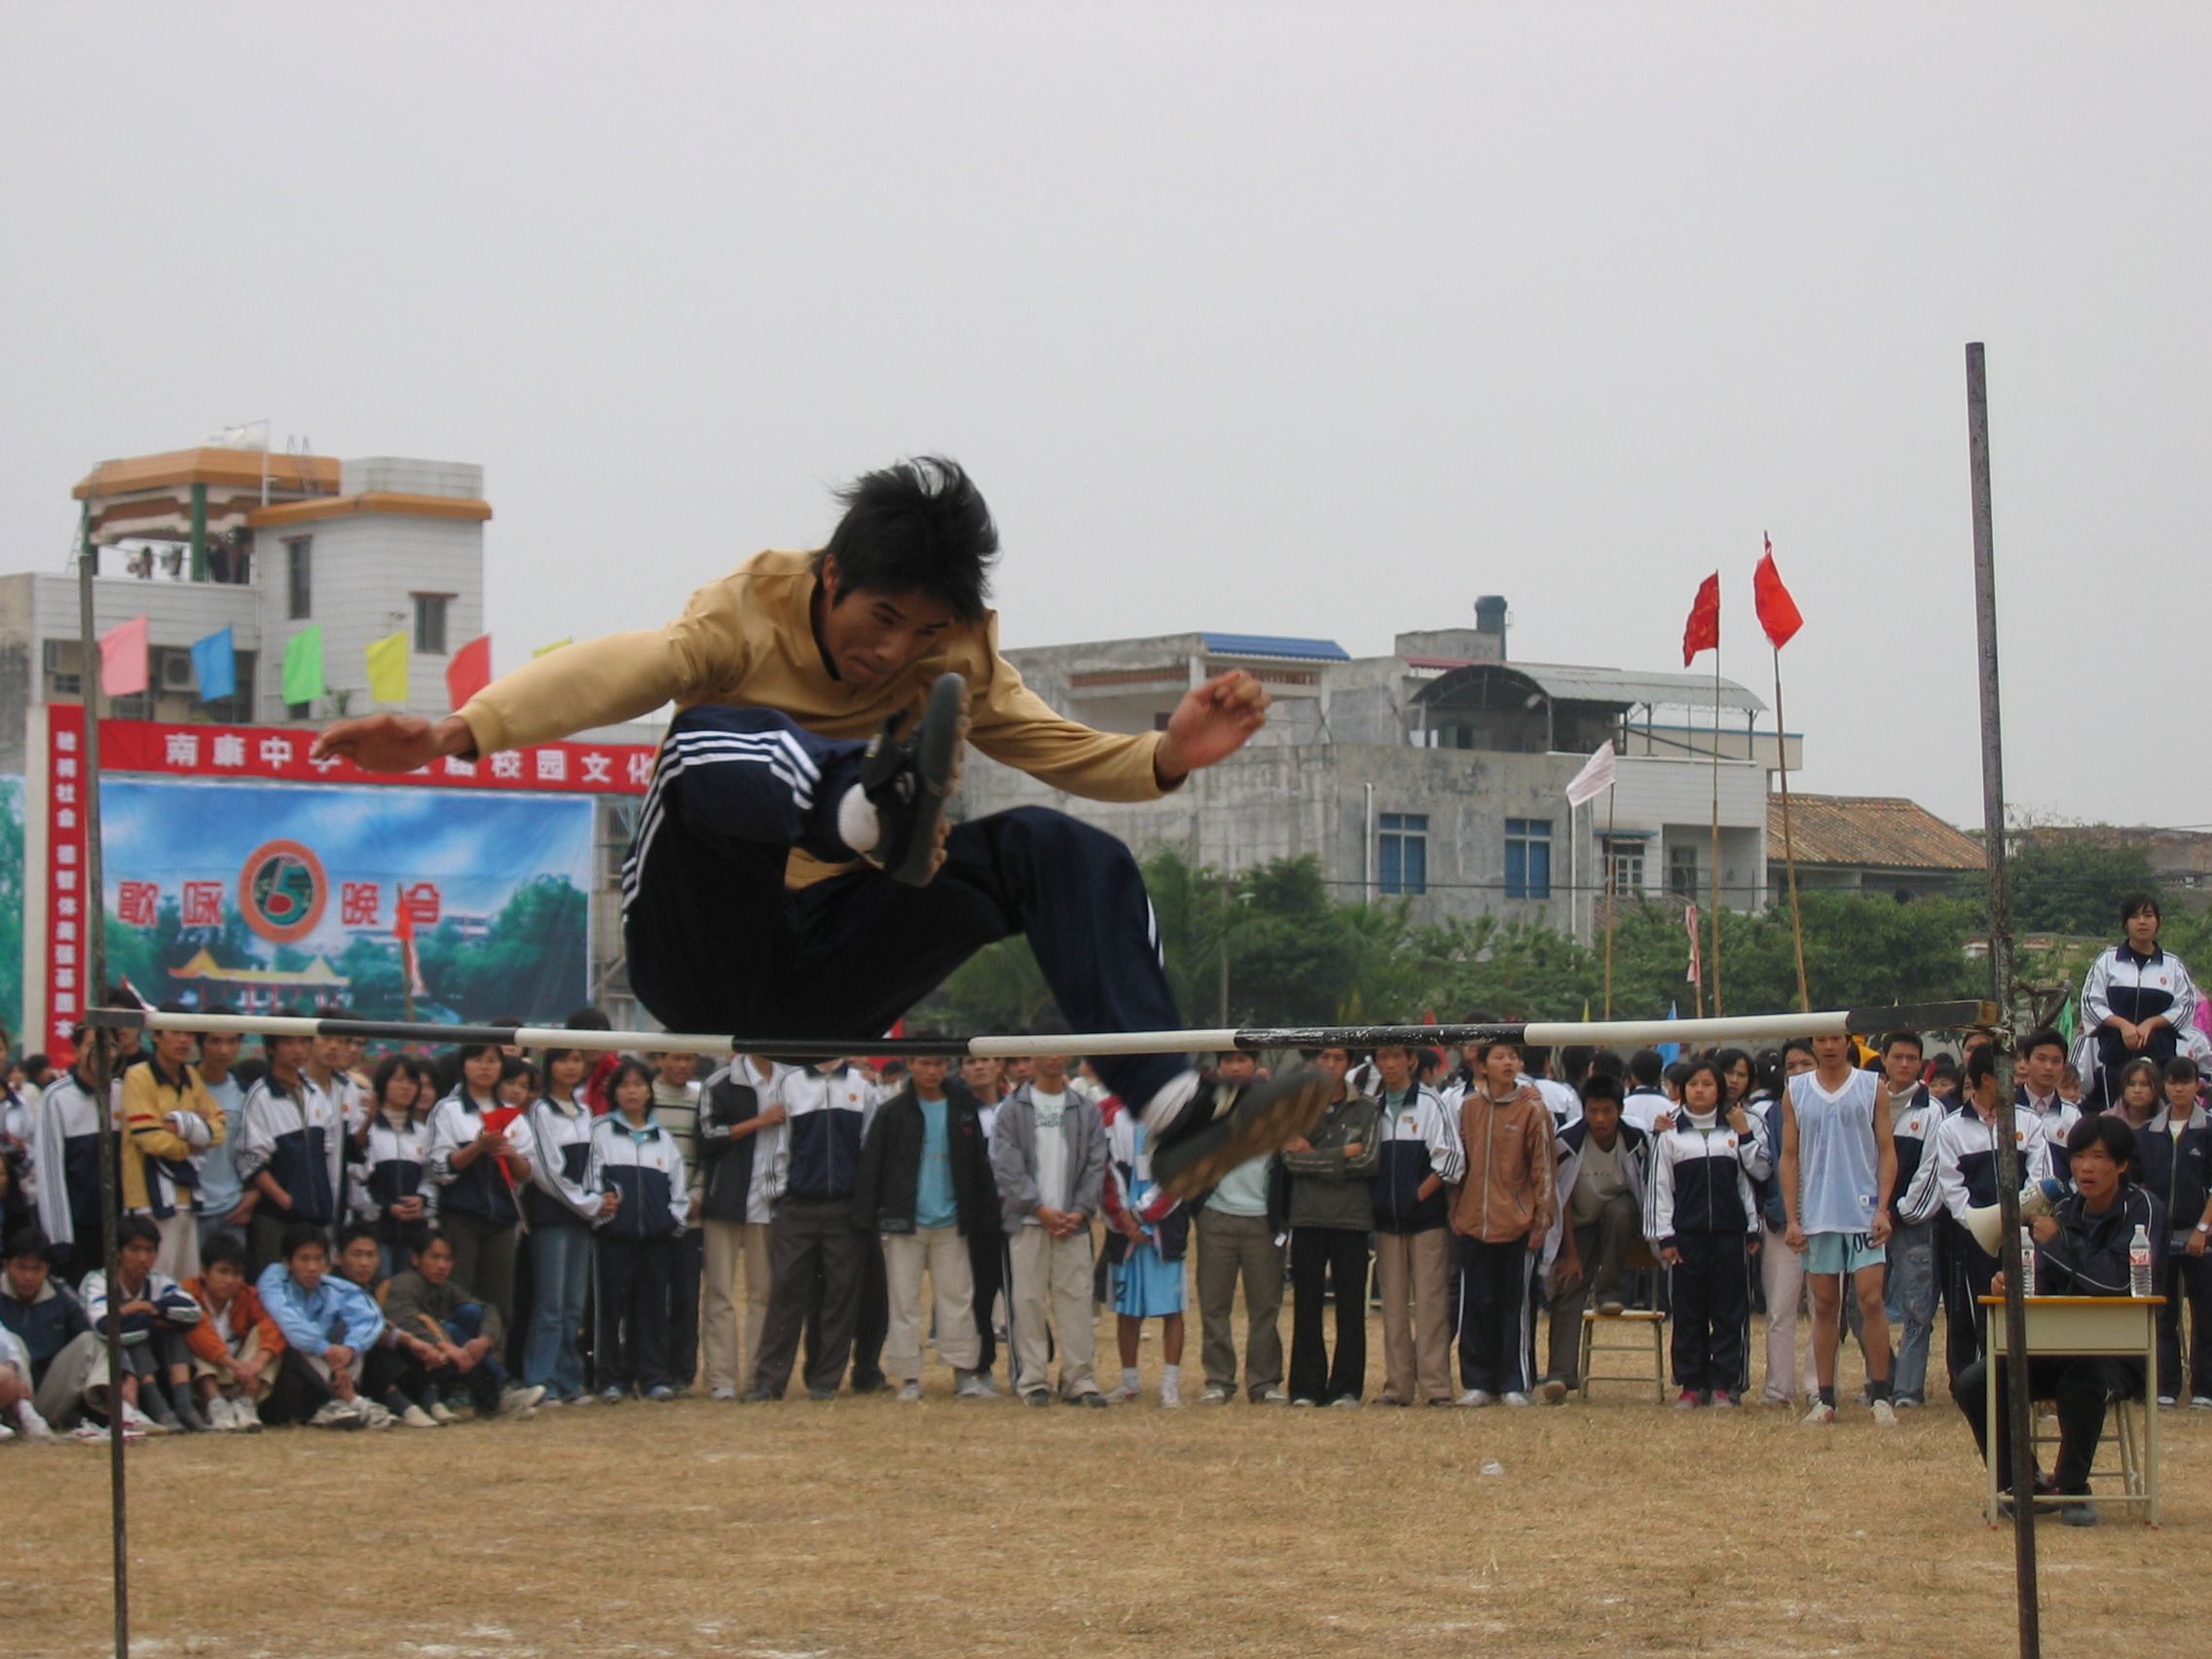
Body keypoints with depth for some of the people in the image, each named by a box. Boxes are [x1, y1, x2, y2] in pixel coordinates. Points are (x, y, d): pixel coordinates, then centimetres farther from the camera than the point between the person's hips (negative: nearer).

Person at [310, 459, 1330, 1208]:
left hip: (826, 987, 4)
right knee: (710, 739, -32)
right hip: (702, 964, -4)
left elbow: (1064, 751, 5)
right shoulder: (749, 621, -8)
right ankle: (881, 809, -67)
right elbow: (623, 670, -25)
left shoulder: (960, 666, 7)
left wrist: (1167, 757, -18)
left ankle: (1176, 1116, -27)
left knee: (1055, 851, -15)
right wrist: (457, 733, -41)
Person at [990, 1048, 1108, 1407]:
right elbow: (1006, 1164, -3)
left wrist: (1081, 1210, -7)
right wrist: (1039, 1208, -12)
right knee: (1029, 1300, -1)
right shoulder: (1013, 1109, 4)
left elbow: (1096, 1165, 7)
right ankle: (1032, 1380, 2)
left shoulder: (1087, 1111, 12)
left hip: (1073, 1221, 2)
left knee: (1076, 1298, -1)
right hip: (1028, 1221, -2)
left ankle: (1079, 1378, 1)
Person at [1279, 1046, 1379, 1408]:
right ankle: (1305, 1387, 6)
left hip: (1351, 1219, -1)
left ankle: (1347, 1388, 3)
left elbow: (1370, 1161, -5)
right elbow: (1290, 1159, -4)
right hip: (1306, 1218, 1)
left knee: (1351, 1308, -1)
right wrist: (1343, 1154, -7)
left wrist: (1315, 1157, -6)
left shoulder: (1365, 1110, 8)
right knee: (1306, 1307, 2)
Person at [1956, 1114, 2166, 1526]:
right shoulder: (2066, 1211, 9)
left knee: (2081, 1382, -39)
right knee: (1974, 1384, -13)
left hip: (2122, 1352, -6)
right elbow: (2044, 1288, 10)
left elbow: (2121, 1278, -23)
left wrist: (2057, 1242, -15)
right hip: (2059, 1347, 6)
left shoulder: (2143, 1210, -8)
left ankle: (2072, 1489, -17)